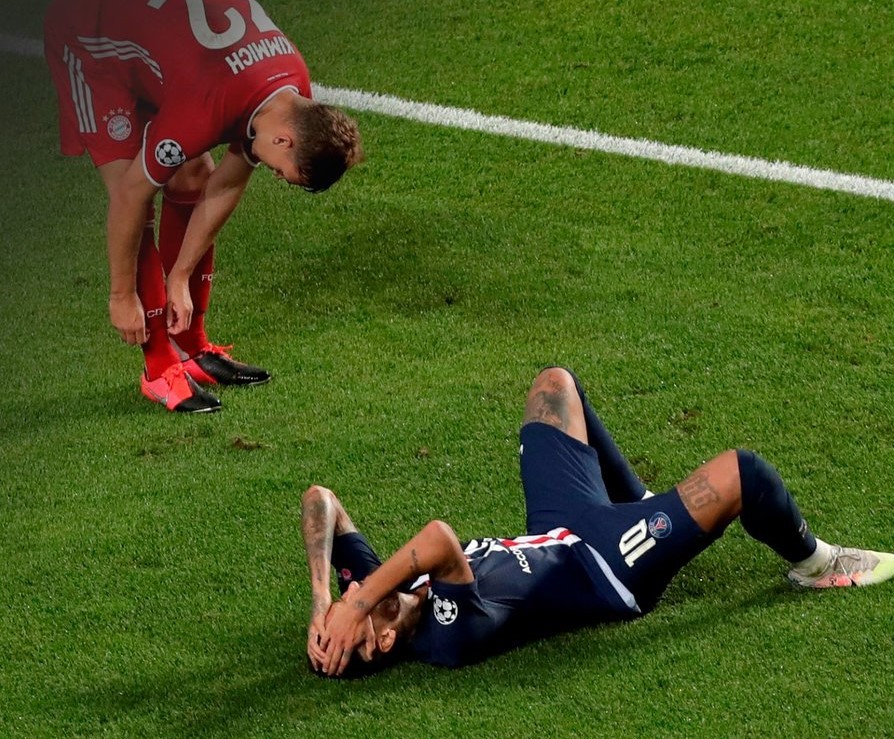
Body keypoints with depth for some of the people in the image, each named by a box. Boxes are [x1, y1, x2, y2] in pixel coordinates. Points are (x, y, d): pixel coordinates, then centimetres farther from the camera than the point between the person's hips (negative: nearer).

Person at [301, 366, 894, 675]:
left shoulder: (363, 583, -20)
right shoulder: (453, 638, -41)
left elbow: (321, 499, -26)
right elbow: (440, 540, -59)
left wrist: (325, 595, -37)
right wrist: (350, 609, -59)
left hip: (553, 532, 8)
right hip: (609, 566, -8)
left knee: (555, 384, 19)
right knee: (741, 473, -16)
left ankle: (643, 504, 39)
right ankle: (814, 563, 19)